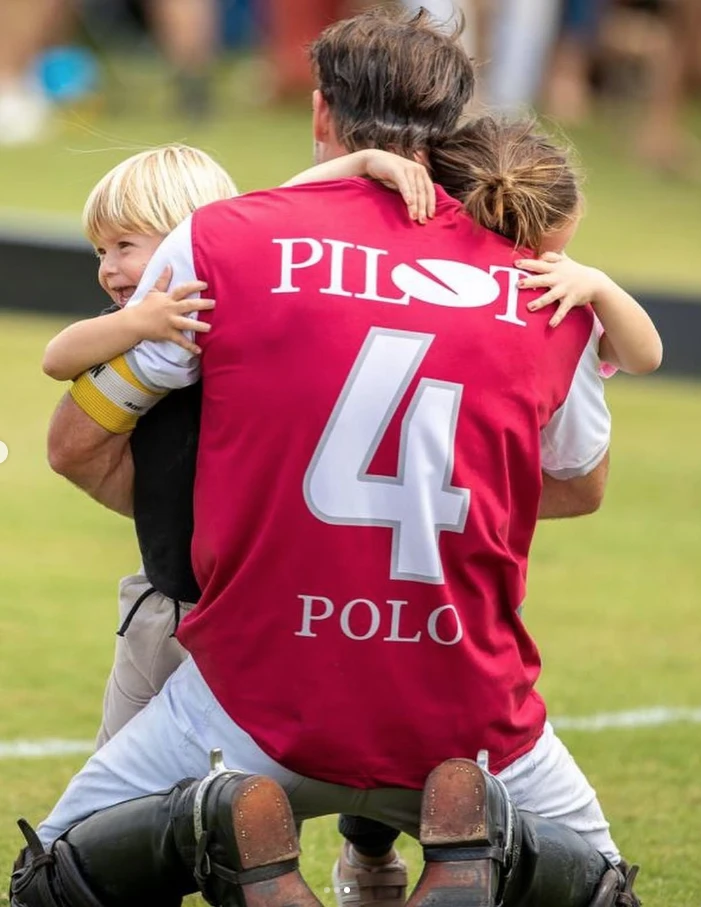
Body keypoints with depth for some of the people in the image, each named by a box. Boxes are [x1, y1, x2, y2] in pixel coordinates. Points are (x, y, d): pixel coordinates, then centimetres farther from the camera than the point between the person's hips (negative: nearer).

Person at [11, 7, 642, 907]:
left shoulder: (220, 241, -2)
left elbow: (77, 445, 7)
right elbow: (581, 487, 22)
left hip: (262, 700, -1)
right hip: (463, 716, 1)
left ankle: (224, 831, -12)